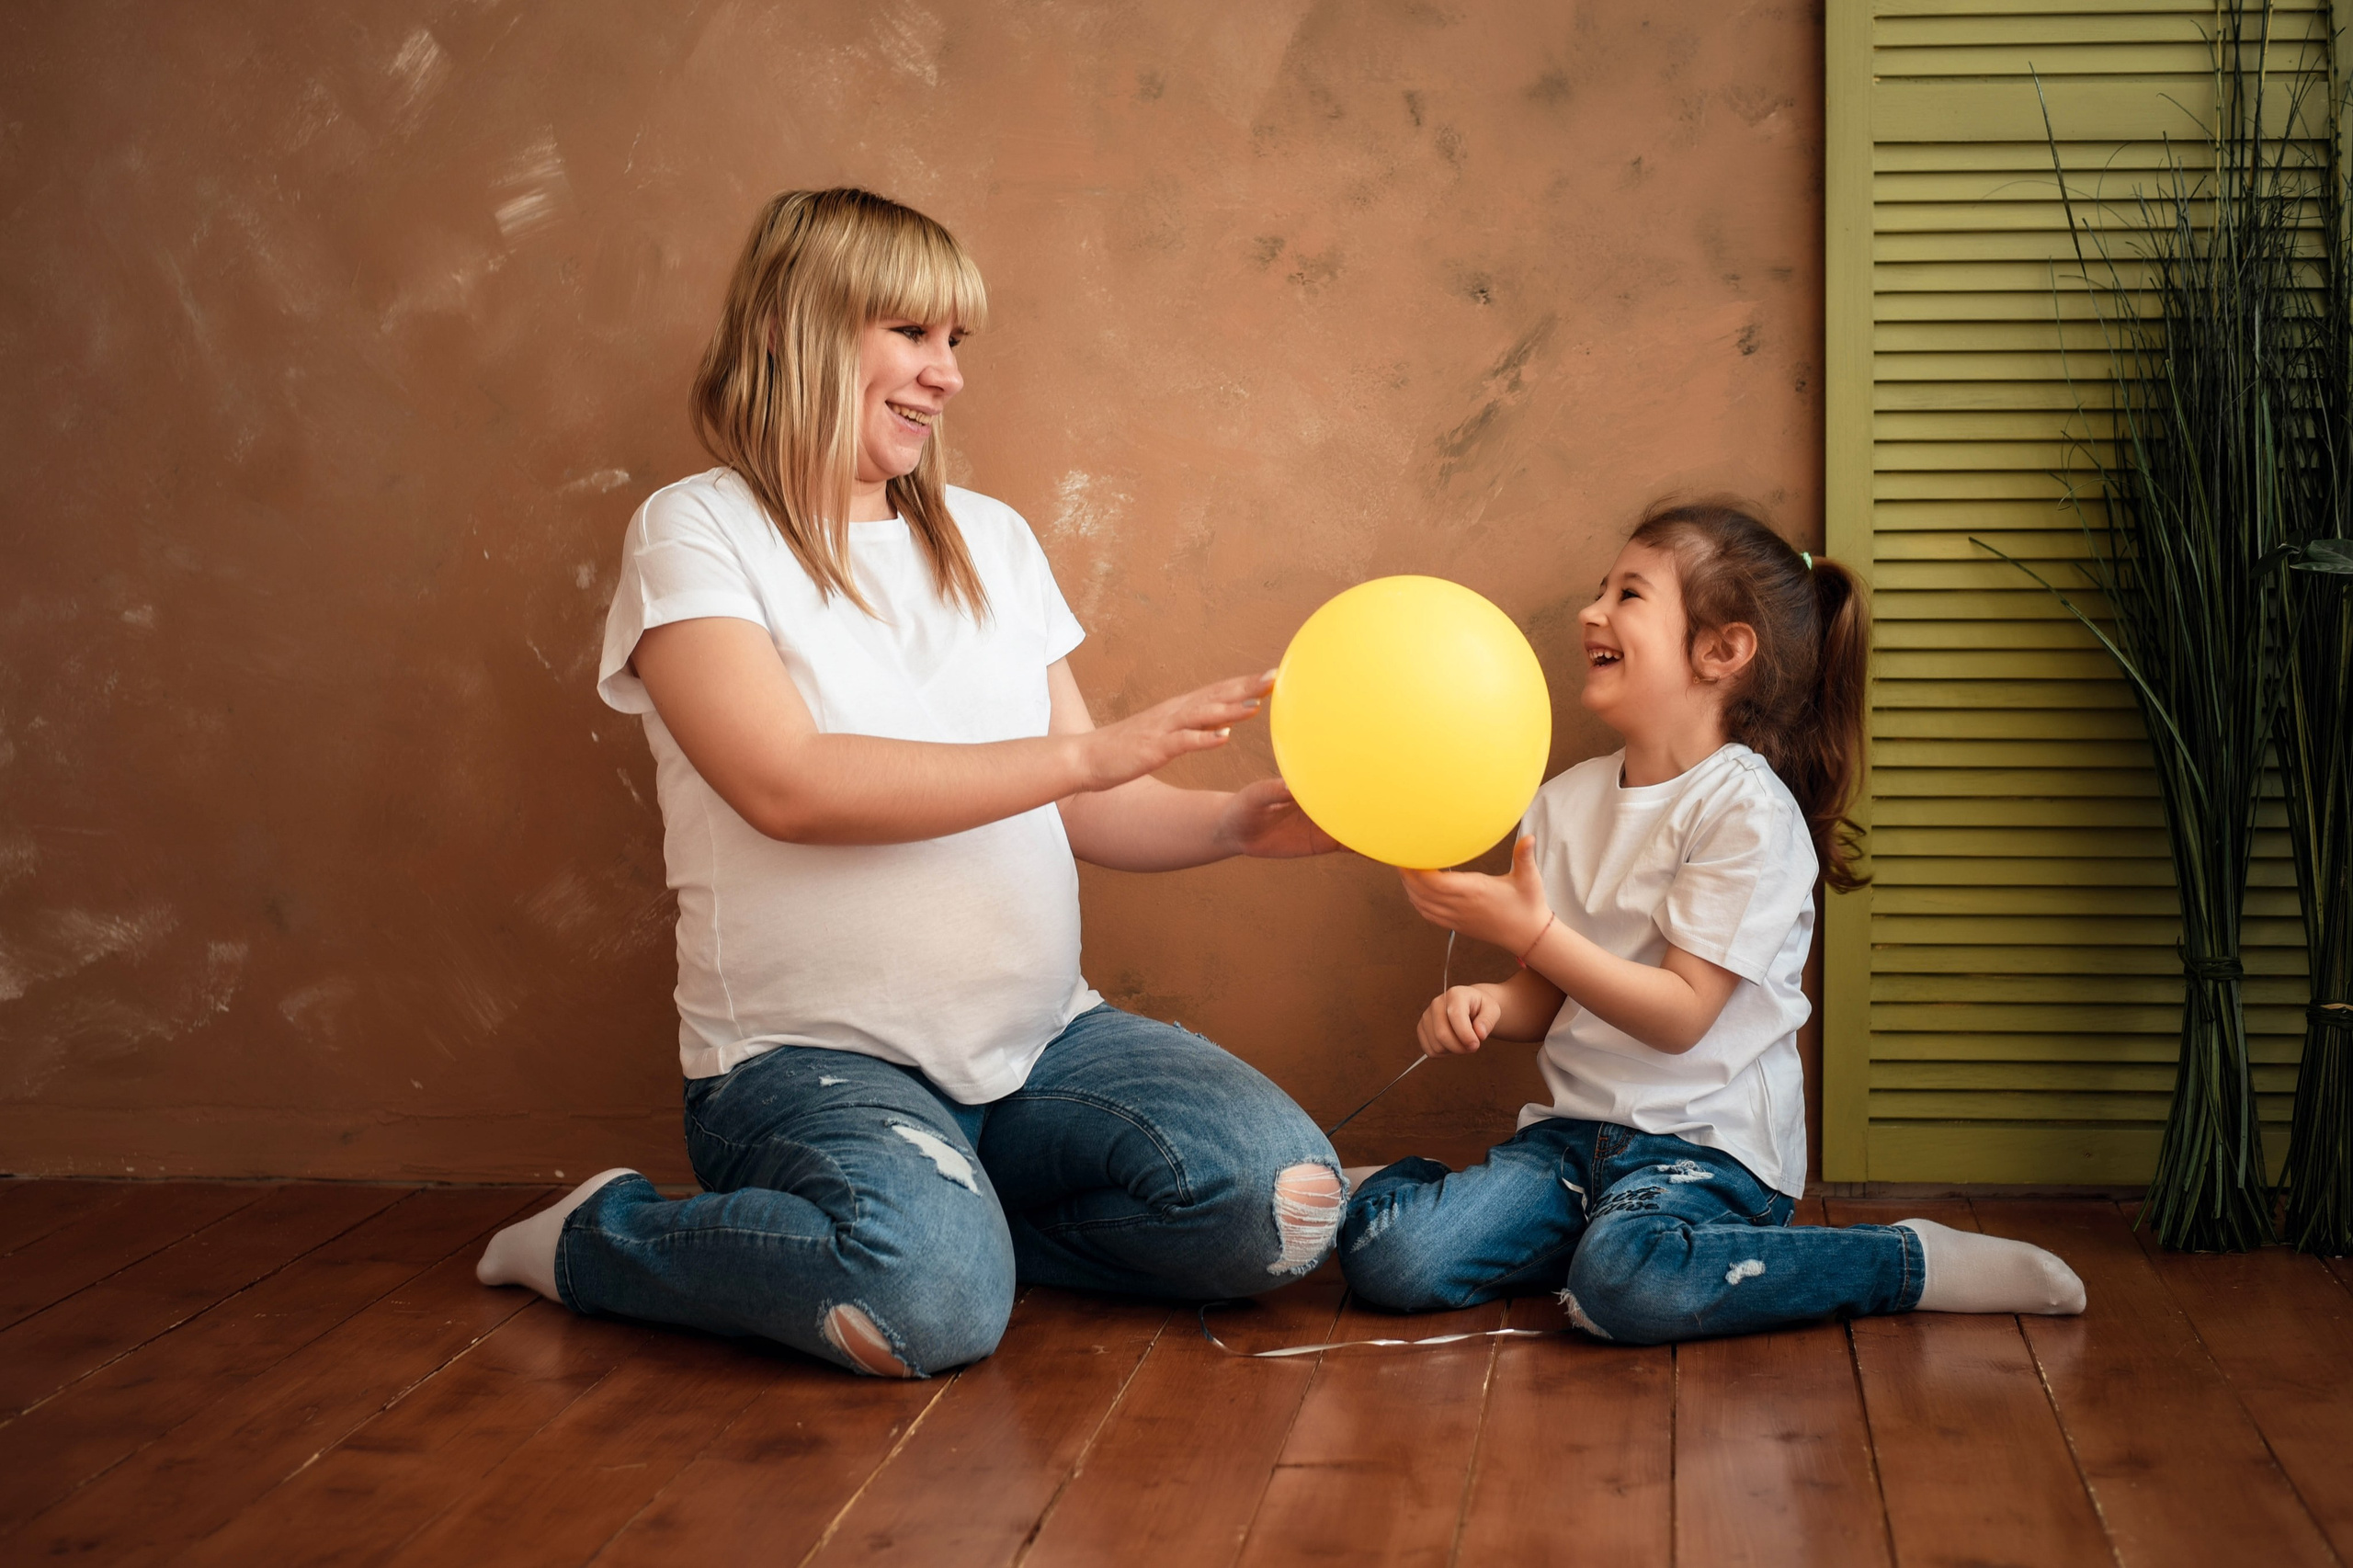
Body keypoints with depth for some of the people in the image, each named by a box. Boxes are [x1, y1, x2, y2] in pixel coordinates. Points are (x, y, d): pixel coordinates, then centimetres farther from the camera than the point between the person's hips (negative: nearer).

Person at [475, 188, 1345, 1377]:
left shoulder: (990, 538, 16)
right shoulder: (695, 534, -2)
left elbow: (1074, 811, 15)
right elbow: (790, 785, -17)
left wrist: (1244, 820, -4)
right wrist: (1087, 751, -19)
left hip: (1037, 1036, 5)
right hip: (806, 1057, -5)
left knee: (1285, 1200, -19)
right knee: (931, 1302, -34)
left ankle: (952, 1213, 4)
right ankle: (599, 1239, -4)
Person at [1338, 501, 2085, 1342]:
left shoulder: (1748, 810, -12)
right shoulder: (1566, 801, 9)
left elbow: (1680, 1015, -17)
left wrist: (1528, 929, -22)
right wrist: (1487, 1004, -9)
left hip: (1707, 1141, -5)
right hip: (1578, 1124, 5)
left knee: (1629, 1283, -37)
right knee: (1386, 1254, -15)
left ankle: (1915, 1261, -14)